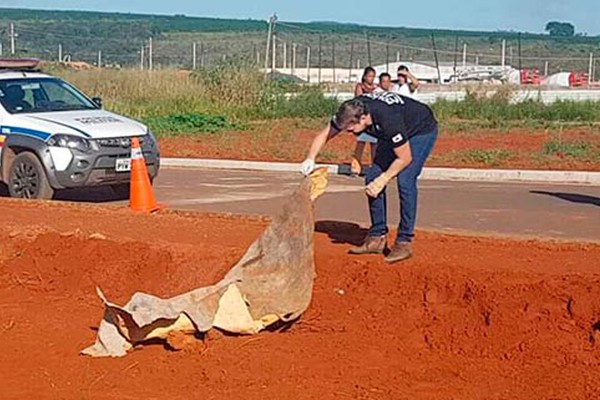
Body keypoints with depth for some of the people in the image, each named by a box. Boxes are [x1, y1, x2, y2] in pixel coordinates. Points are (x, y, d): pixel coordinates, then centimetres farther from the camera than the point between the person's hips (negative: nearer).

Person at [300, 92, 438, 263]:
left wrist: (383, 180, -25)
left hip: (422, 130, -7)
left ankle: (404, 242, -14)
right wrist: (310, 158, -23)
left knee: (405, 180, -23)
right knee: (372, 178, -4)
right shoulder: (349, 113, -22)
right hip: (392, 134, 7)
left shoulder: (388, 120, -41)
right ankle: (377, 238, 4)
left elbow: (405, 158, -29)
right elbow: (324, 135, -8)